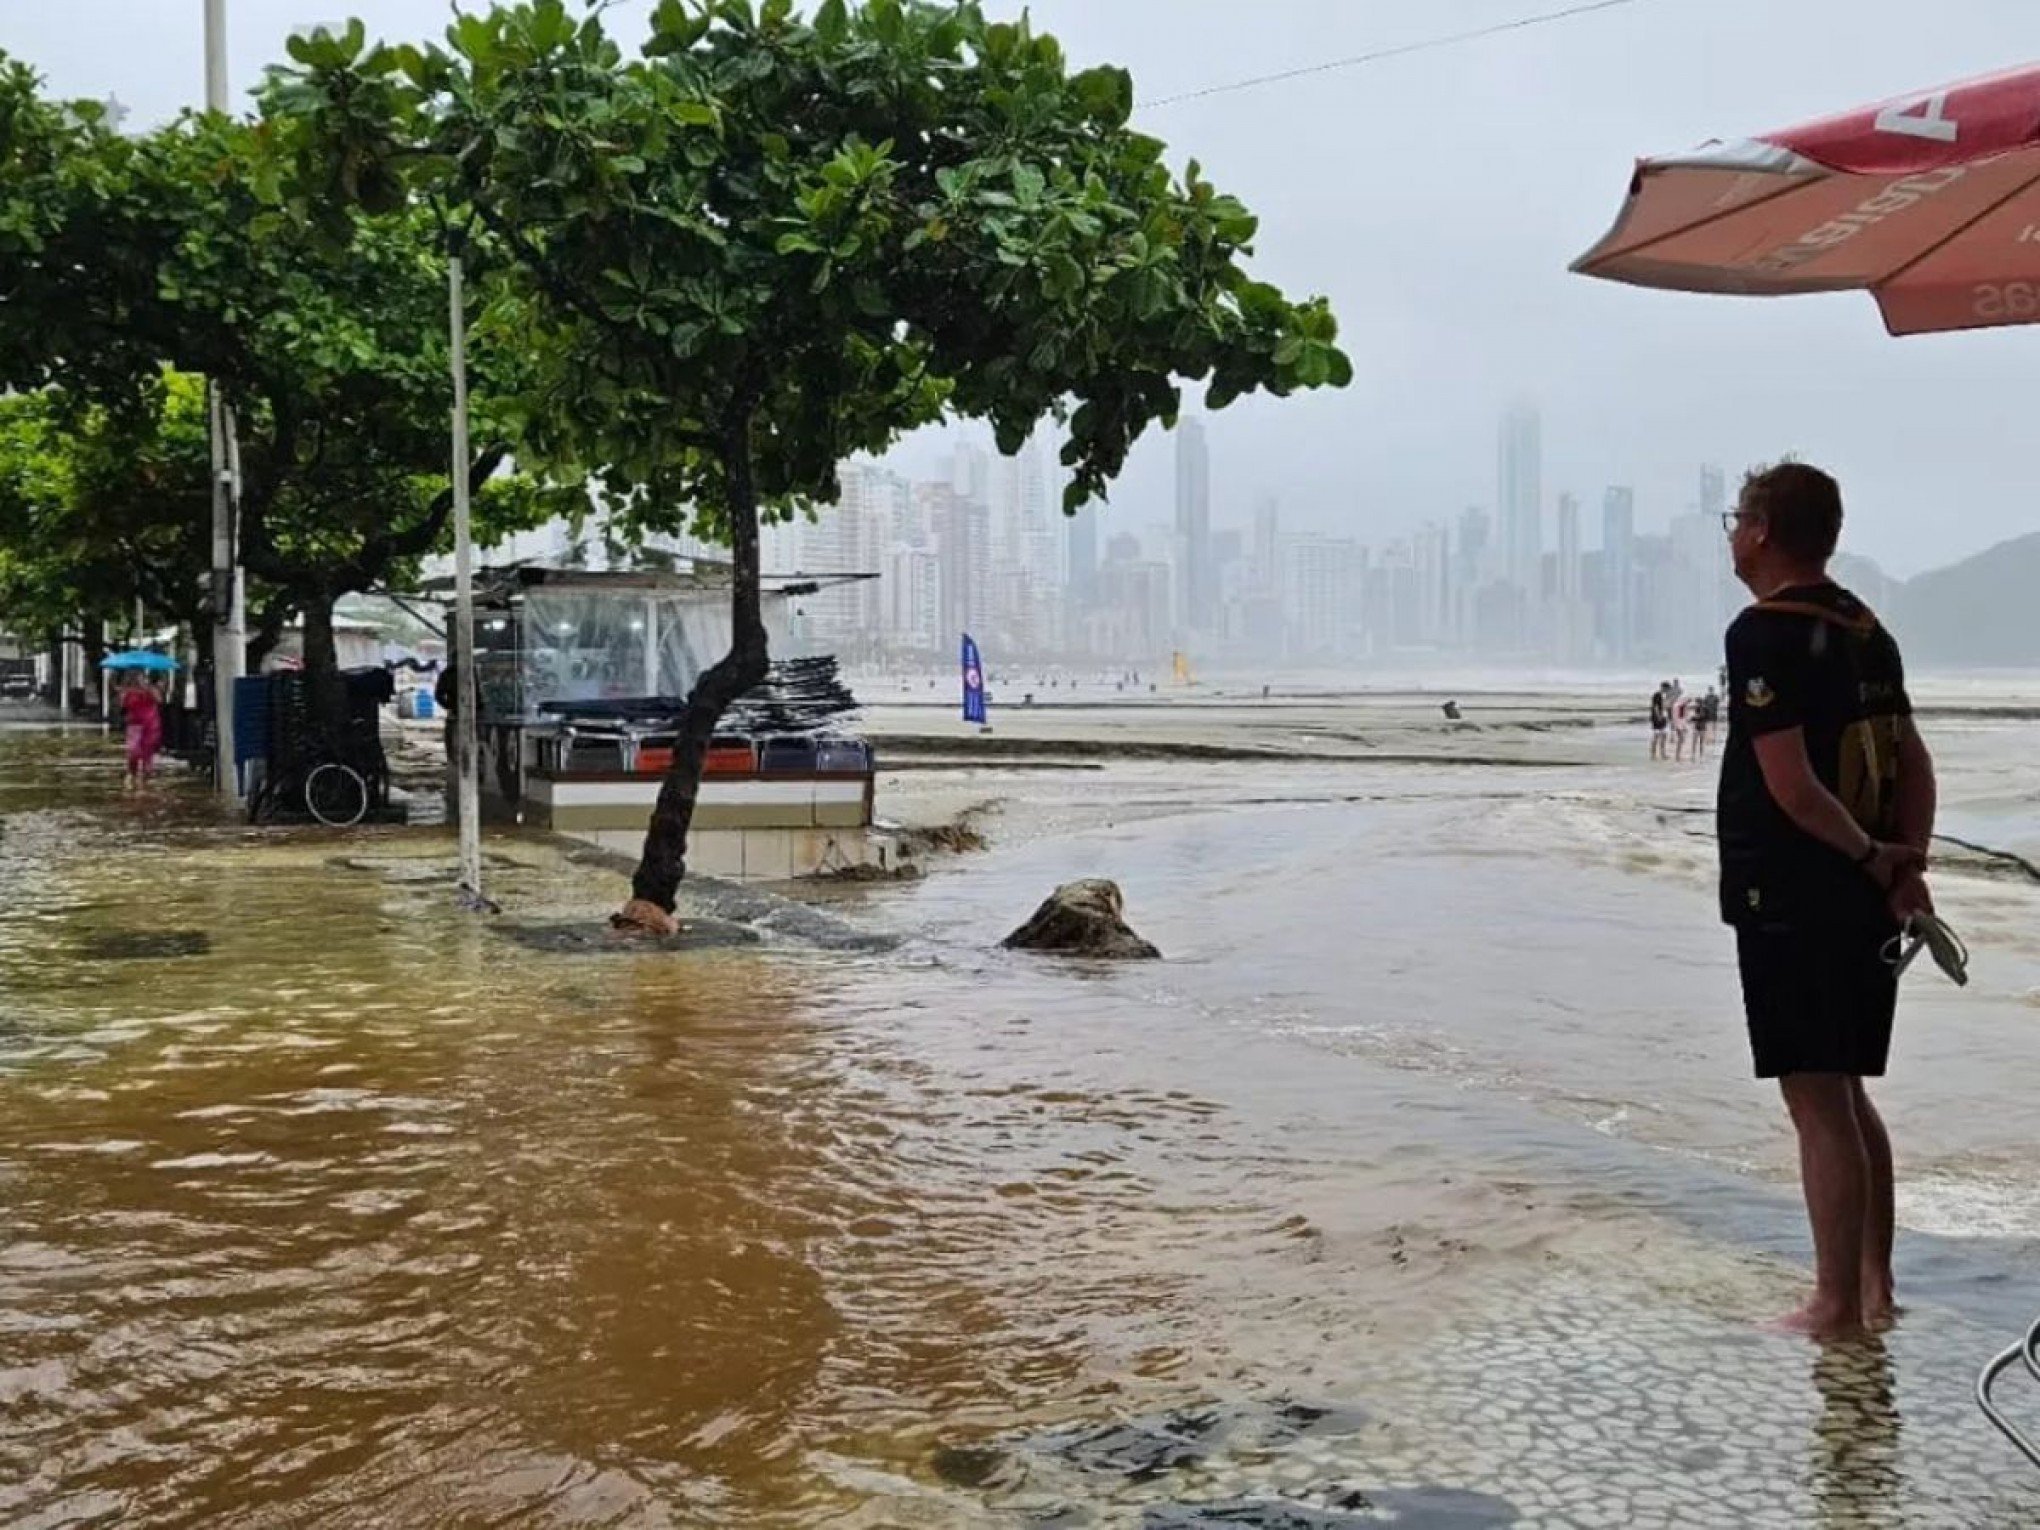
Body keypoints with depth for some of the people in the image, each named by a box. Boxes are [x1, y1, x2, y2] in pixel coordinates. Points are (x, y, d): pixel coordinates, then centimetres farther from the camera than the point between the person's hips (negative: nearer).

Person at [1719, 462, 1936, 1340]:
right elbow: (1914, 764, 12)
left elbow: (1790, 782, -21)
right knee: (1847, 1094, 17)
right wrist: (1906, 863, 3)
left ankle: (1838, 1305, 3)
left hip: (1790, 903, -9)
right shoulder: (1864, 630, 13)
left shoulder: (1765, 634, -14)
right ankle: (1874, 1284, 24)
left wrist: (1874, 859, -10)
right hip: (1863, 904, 9)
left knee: (1817, 1101, -3)